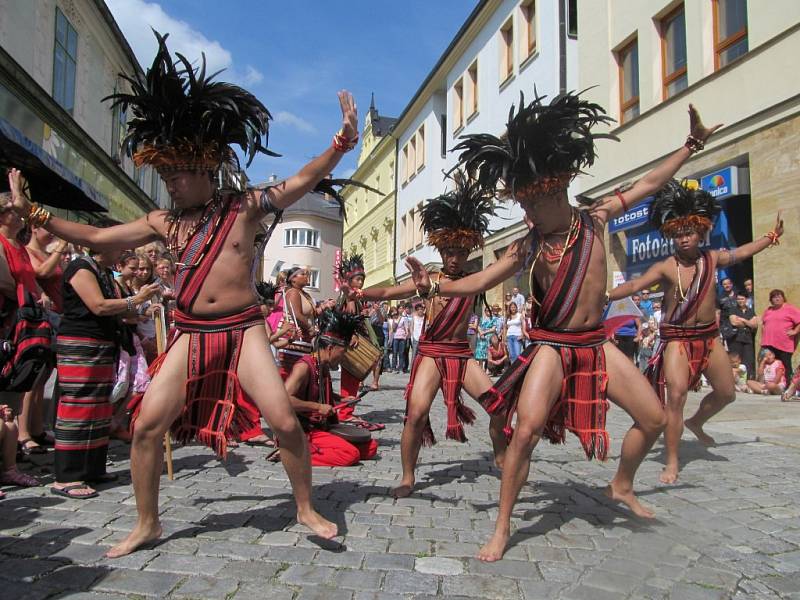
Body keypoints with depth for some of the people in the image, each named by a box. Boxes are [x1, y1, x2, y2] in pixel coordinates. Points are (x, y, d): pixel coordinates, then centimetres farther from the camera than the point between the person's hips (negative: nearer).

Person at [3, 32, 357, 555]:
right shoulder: (164, 222, 9)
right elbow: (98, 237, 15)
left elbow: (303, 182, -12)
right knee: (148, 423, -1)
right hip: (190, 334, 4)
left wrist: (342, 143, -26)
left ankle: (307, 509, 14)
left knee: (285, 421, -10)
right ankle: (148, 524, 20)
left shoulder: (245, 208, -2)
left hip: (243, 328, -4)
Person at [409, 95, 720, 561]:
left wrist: (693, 144, 19)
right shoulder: (527, 247, -6)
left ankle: (622, 486, 36)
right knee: (526, 431, -19)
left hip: (597, 344, 4)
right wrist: (433, 284, -21)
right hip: (552, 348, -4)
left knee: (654, 418, 9)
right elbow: (479, 282, -7)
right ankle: (503, 528, -2)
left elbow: (648, 184, 12)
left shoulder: (596, 218, 1)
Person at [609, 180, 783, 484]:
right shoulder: (665, 267, -10)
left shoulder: (712, 258, 5)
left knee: (726, 393, 15)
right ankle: (672, 462, -9)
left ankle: (695, 423, 46)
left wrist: (771, 236, 29)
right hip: (677, 339, -6)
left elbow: (742, 252, 22)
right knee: (675, 395, -17)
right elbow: (634, 285, -18)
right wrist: (602, 296, -29)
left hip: (709, 336, 6)